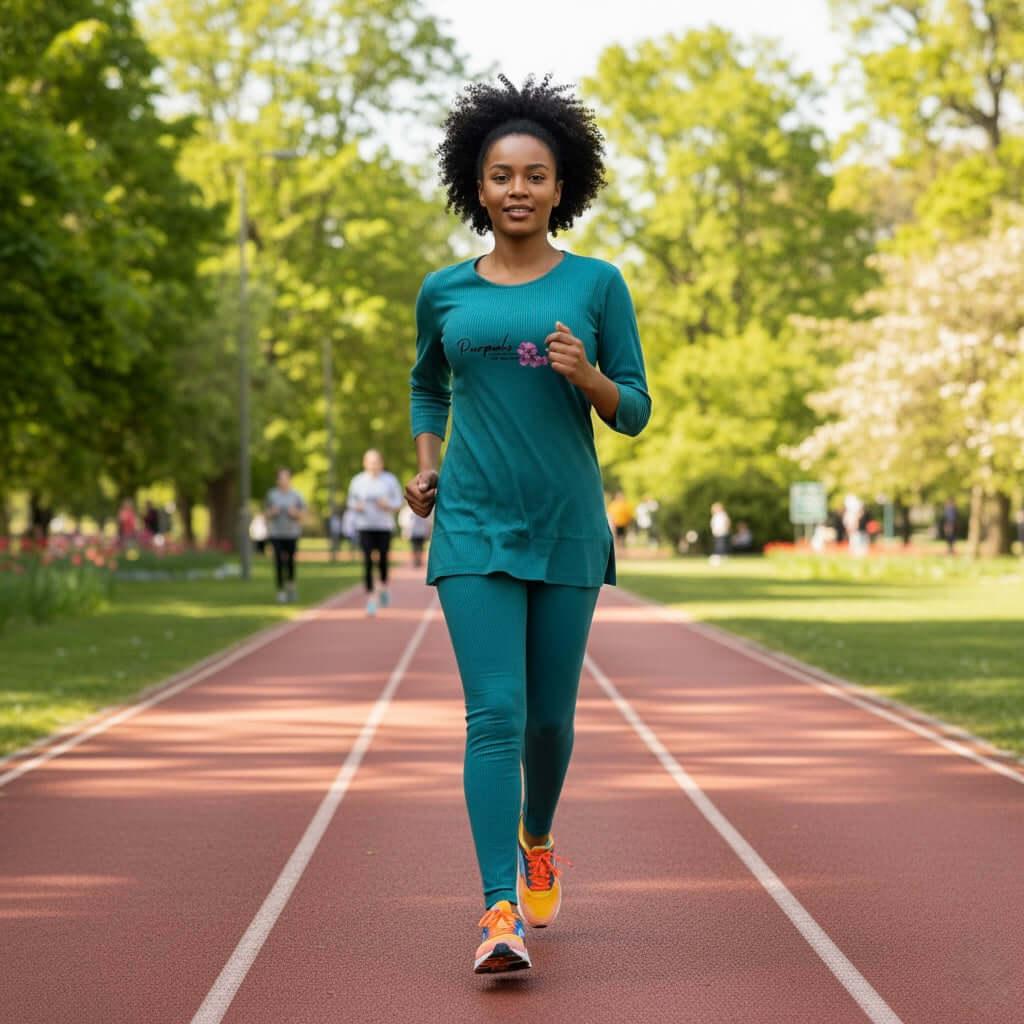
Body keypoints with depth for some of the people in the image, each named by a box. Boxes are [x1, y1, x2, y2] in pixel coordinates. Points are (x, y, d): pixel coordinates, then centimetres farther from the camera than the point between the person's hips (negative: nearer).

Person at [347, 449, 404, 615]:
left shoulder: (390, 480, 3)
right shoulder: (358, 481, 5)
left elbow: (398, 502, 5)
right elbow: (351, 501, 14)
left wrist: (387, 505, -14)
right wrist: (356, 507, -9)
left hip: (384, 526, 0)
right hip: (365, 527, 0)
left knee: (382, 560, -4)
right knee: (367, 562, -7)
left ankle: (384, 587, 27)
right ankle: (371, 597, -3)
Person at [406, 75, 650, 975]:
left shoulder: (598, 285, 1)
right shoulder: (445, 292, 6)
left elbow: (635, 412, 3)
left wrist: (587, 376, -17)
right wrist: (426, 463, 10)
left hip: (566, 530, 0)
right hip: (473, 529, 0)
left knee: (549, 714, 10)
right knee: (493, 713, -12)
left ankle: (537, 841, 40)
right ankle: (501, 913, -15)